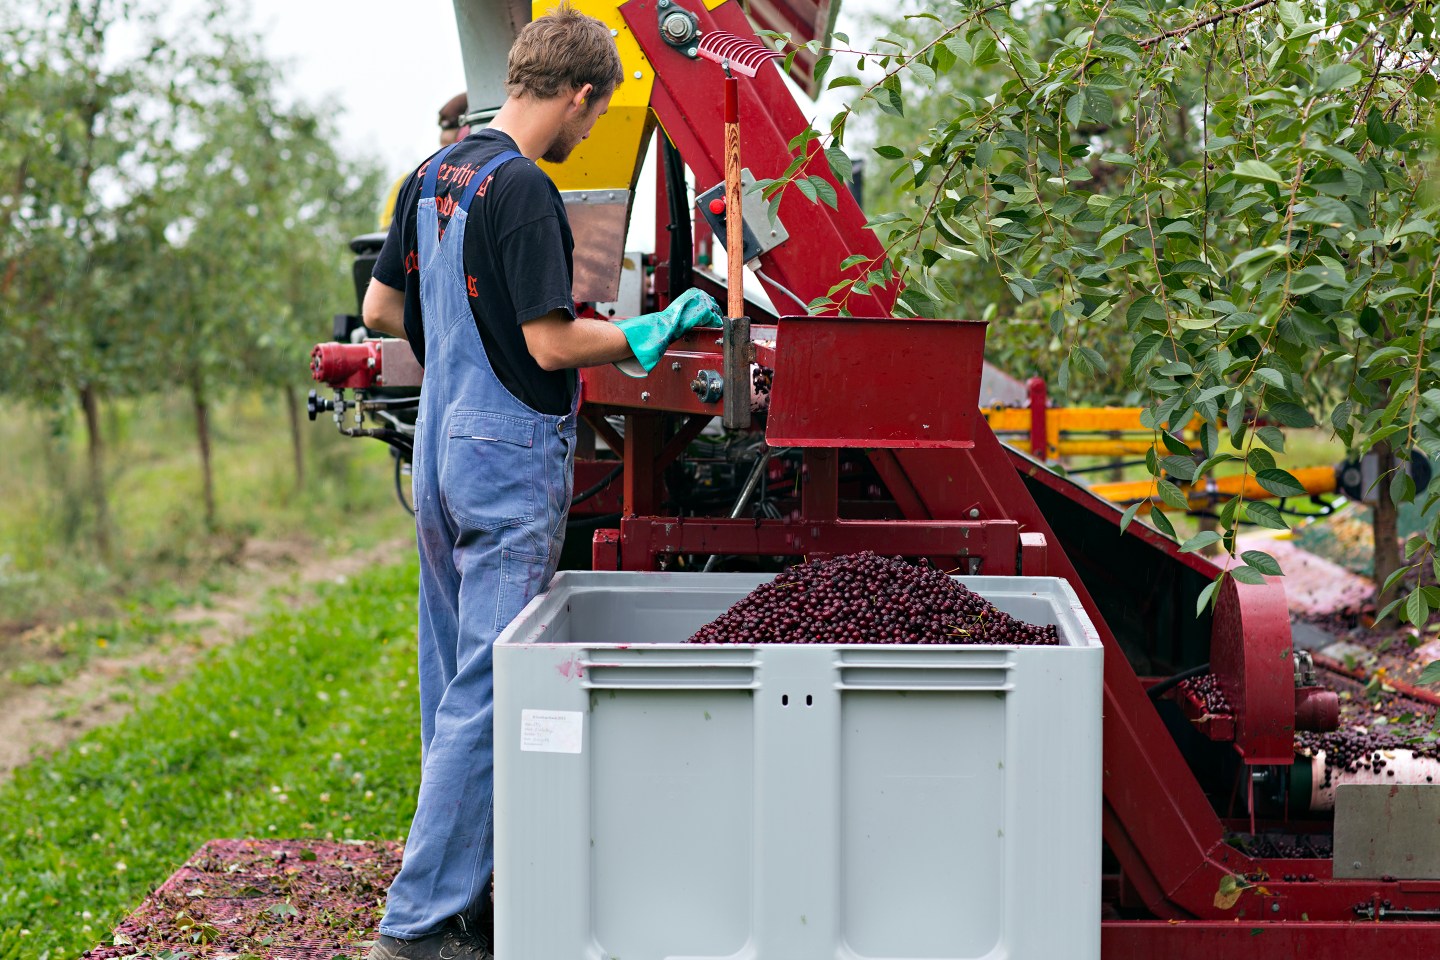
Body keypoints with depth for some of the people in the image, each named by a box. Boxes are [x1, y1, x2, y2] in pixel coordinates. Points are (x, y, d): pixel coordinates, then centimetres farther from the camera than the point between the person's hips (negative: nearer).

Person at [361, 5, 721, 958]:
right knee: (489, 689, -6)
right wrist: (654, 331, -4)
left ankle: (460, 881, 24)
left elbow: (382, 308, 17)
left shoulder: (434, 175, 11)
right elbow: (553, 343, -18)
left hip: (441, 448, 9)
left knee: (455, 676, 15)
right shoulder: (523, 190, -17)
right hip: (511, 458, -9)